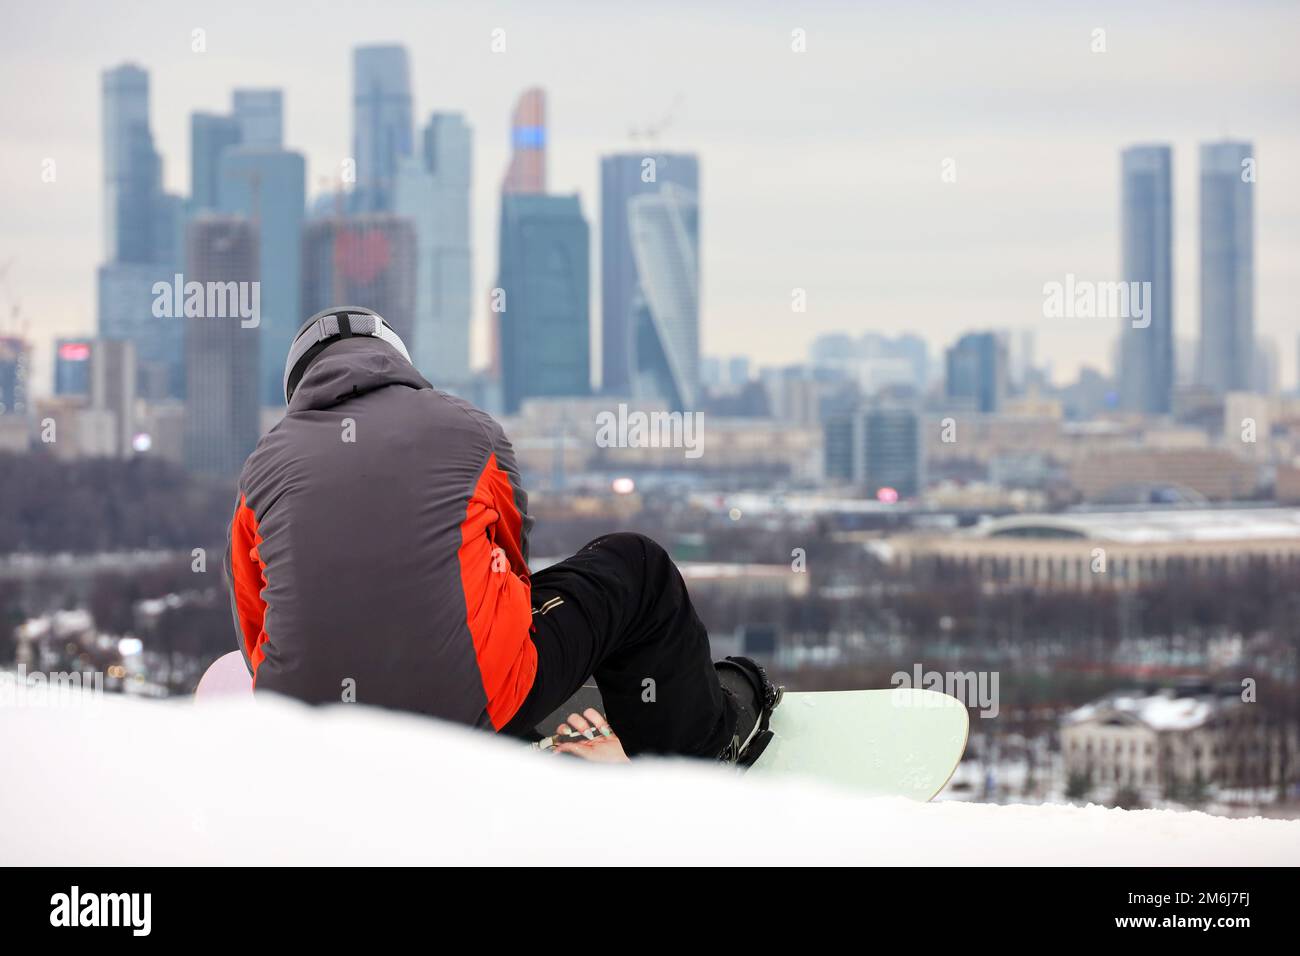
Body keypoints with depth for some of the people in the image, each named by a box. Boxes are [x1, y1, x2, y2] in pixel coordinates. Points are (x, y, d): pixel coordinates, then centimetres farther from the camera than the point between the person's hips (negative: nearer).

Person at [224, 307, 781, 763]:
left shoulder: (264, 462, 12)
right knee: (637, 570, 18)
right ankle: (704, 737, 34)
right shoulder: (467, 428, 10)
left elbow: (253, 624, 20)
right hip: (471, 709, -3)